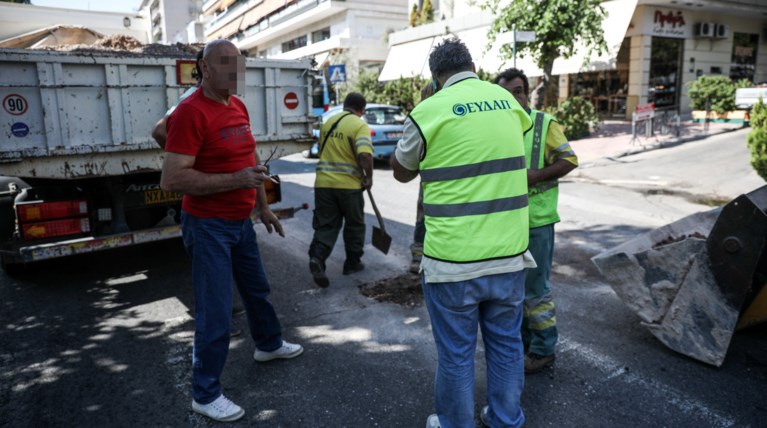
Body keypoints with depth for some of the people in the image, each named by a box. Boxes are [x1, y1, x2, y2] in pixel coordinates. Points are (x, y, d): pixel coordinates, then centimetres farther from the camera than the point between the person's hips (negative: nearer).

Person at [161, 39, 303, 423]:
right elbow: (171, 179, -26)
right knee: (215, 311, 0)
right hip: (208, 226, -8)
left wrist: (263, 207, 20)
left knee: (256, 288, 24)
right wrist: (235, 180, -29)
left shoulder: (238, 106, 8)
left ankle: (269, 344, 48)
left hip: (241, 221, 9)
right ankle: (205, 393, 17)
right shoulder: (190, 111, -20)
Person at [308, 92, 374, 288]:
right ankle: (353, 263, 24)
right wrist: (369, 177, -9)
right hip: (349, 184, -4)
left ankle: (317, 257, -13)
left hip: (323, 182, 4)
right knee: (354, 225, 14)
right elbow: (365, 155, -23)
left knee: (326, 224, 8)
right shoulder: (360, 125, -9)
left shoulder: (328, 122, 11)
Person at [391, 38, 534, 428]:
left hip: (453, 261, -5)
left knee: (456, 353, 12)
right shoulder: (507, 101, 7)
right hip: (509, 254, 5)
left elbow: (401, 172, 8)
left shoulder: (430, 110, -8)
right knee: (506, 344, 20)